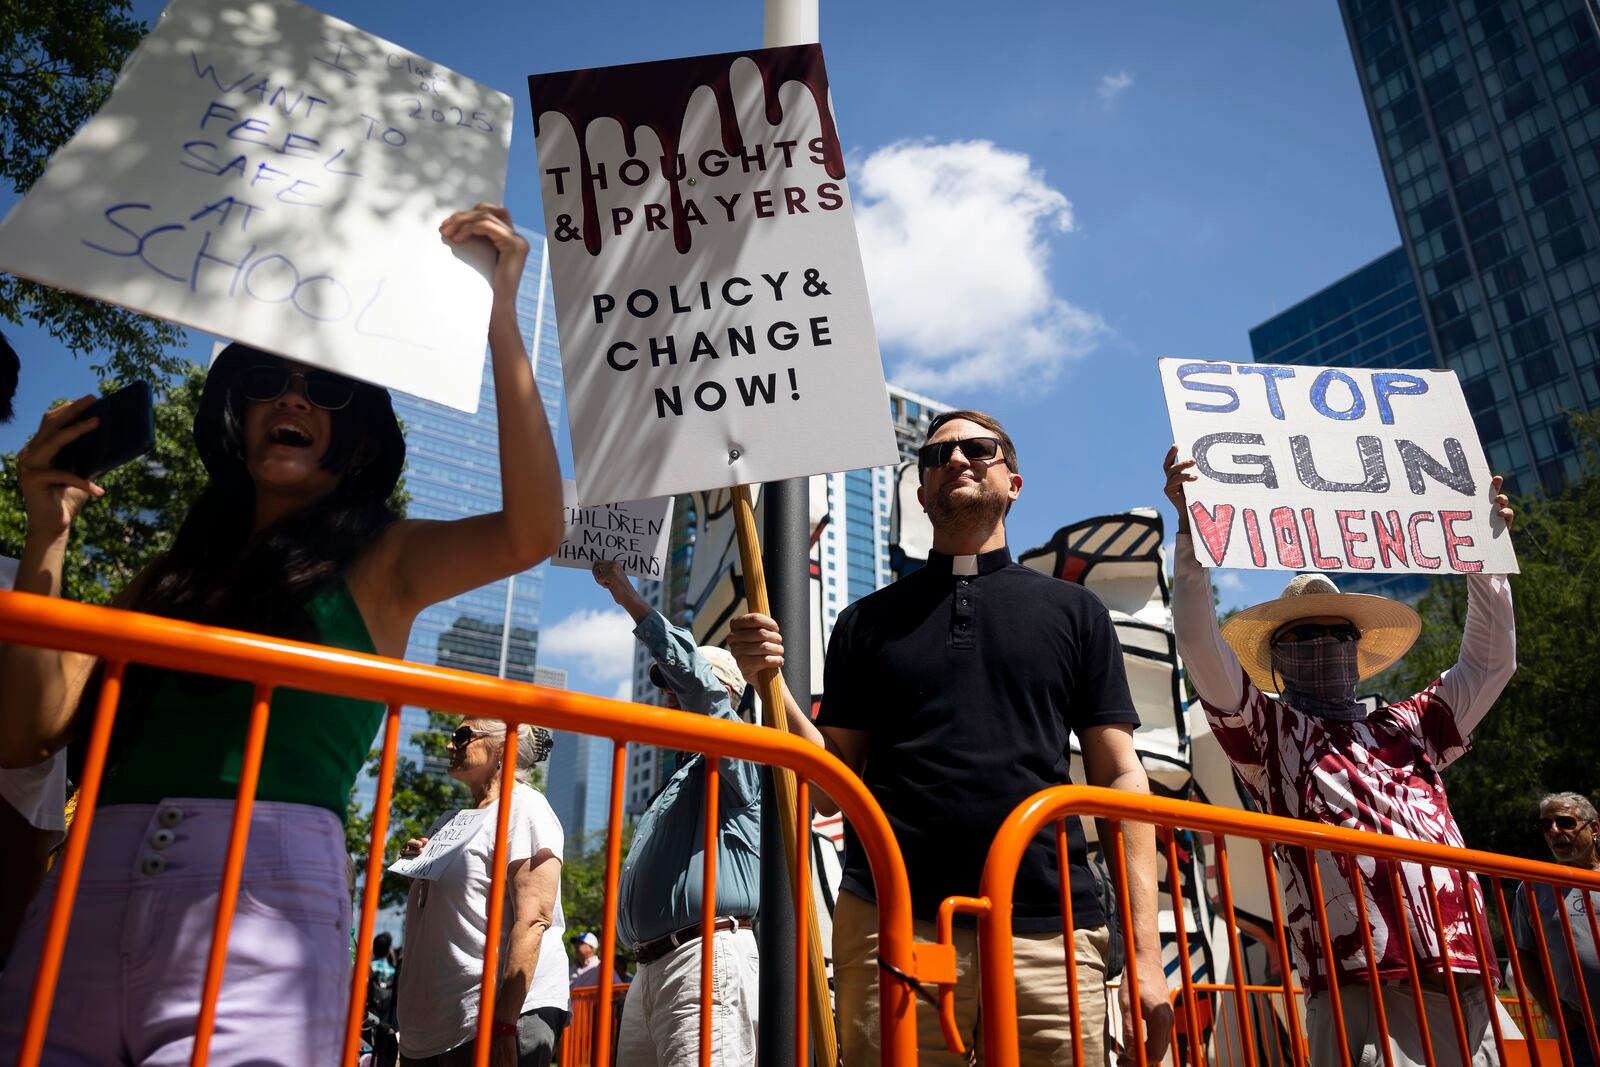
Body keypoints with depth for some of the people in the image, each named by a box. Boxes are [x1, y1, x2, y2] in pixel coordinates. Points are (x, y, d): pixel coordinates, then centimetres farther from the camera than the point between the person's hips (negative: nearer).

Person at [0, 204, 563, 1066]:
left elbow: (531, 532, -11)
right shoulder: (172, 574, 20)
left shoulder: (380, 564, 9)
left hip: (265, 890, -4)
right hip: (88, 885, 4)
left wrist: (499, 316, -10)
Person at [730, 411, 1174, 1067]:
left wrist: (1146, 950, 0)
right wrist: (771, 684, -4)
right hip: (894, 925, 0)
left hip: (1048, 931, 0)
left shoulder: (1073, 611, 14)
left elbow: (1120, 778, 9)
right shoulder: (868, 621, 15)